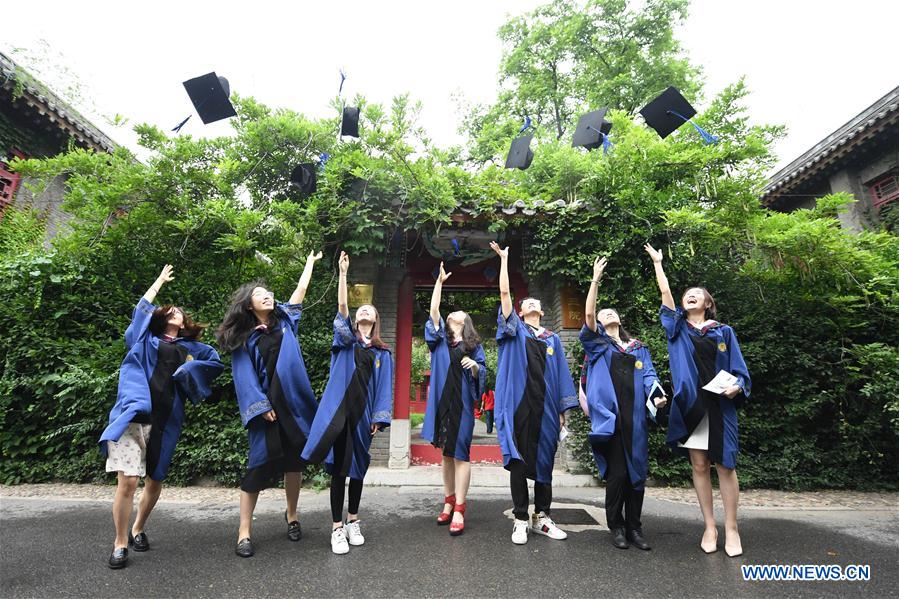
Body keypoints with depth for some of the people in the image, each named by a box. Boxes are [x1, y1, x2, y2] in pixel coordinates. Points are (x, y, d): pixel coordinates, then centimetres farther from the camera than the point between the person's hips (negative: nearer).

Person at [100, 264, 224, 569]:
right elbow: (142, 310, 10)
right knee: (128, 480, -11)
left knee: (155, 480, 9)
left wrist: (189, 369, 8)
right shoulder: (145, 339, 16)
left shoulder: (191, 348, 18)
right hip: (133, 414, -2)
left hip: (165, 421, 2)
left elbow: (218, 361, 22)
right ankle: (120, 543, 7)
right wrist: (160, 280, 19)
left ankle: (138, 530, 33)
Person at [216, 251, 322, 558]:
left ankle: (292, 515, 27)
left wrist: (310, 261, 23)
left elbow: (301, 290, 16)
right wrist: (260, 405, -13)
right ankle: (244, 530, 12)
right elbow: (245, 376, -4)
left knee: (295, 459, 8)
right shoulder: (243, 338, 2)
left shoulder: (285, 320, 10)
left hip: (294, 402, 3)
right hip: (266, 404, -3)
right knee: (259, 463, -1)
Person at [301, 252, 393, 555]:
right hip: (338, 410, -1)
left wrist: (379, 417, -3)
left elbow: (384, 388, 6)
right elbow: (341, 308, -7)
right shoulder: (346, 340, 8)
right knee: (338, 468, 0)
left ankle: (353, 522, 28)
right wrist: (343, 273, -13)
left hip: (362, 414, 2)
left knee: (357, 468, 11)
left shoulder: (382, 353, 10)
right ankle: (337, 528, 12)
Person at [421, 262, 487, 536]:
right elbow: (433, 311, 3)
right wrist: (439, 282, 0)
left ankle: (459, 510, 0)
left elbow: (481, 375, 4)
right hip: (442, 402, 3)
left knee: (460, 454, -3)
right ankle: (449, 502, 21)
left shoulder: (474, 345, 8)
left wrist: (475, 366, -18)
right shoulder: (440, 339, 13)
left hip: (462, 404, -2)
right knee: (447, 454, 10)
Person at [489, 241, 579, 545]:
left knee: (544, 461, 9)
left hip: (545, 407, 3)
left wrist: (564, 409, 6)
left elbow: (561, 374, 12)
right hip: (518, 404, -2)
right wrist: (504, 259, 1)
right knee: (518, 460, 0)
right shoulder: (515, 329, 10)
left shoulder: (553, 338, 15)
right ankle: (520, 520, 10)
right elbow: (504, 293, 1)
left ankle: (541, 517, 22)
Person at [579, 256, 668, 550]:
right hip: (608, 415, -3)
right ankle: (616, 526, 13)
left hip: (634, 417, 3)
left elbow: (648, 375, 7)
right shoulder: (597, 344, 11)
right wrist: (595, 279, -5)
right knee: (617, 473, -4)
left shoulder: (639, 348, 21)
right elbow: (588, 314, -4)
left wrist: (657, 394, -14)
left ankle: (634, 528, 17)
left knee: (636, 473, 4)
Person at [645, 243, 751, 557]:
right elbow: (664, 291, 6)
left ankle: (731, 528, 14)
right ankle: (709, 527, 15)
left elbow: (738, 369, 5)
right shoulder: (677, 327, 10)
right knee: (699, 465, 5)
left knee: (724, 465, 1)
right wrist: (657, 261, 10)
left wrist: (736, 387, -15)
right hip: (689, 404, 1)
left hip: (719, 406, -1)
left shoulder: (724, 332, 9)